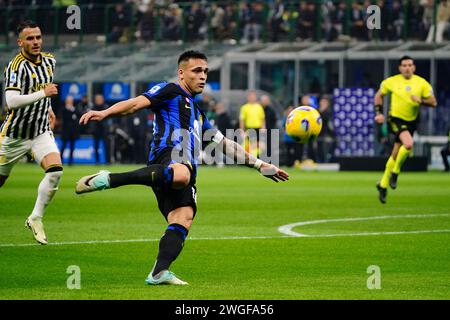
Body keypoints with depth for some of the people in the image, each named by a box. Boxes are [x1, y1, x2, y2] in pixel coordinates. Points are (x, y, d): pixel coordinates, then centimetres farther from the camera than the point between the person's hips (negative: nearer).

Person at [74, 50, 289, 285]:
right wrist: (105, 113, -17)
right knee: (180, 174, -43)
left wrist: (259, 164, 42)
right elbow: (136, 104, 1)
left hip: (186, 167, 8)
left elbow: (225, 144, 44)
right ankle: (107, 179, -42)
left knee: (183, 220, -15)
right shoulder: (170, 92, 15)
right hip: (168, 153, -8)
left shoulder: (198, 113, 39)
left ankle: (159, 273, -29)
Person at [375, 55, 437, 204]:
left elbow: (433, 102, 0)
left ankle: (383, 184, 24)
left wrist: (421, 100, -19)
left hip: (411, 121, 3)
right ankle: (395, 172, -8)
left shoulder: (422, 83, -1)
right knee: (408, 144, -29)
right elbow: (379, 95, 11)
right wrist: (379, 112, 0)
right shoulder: (391, 81, -3)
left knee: (395, 156, 8)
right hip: (396, 119, -3)